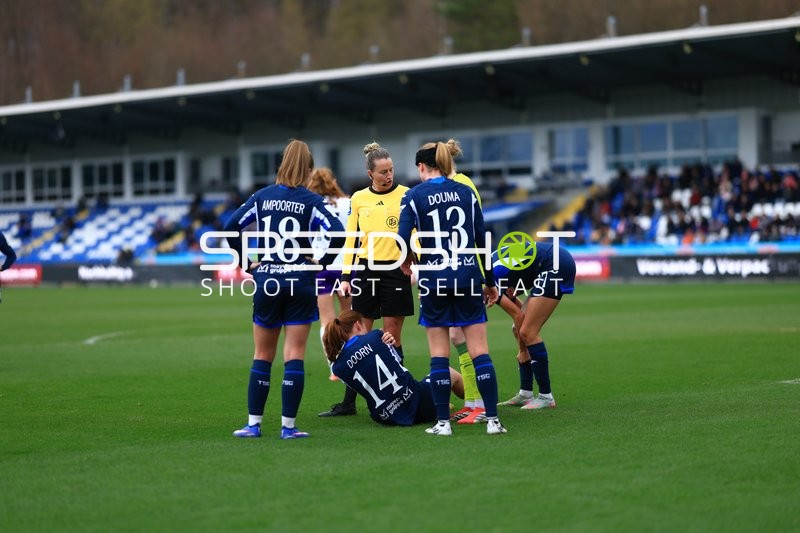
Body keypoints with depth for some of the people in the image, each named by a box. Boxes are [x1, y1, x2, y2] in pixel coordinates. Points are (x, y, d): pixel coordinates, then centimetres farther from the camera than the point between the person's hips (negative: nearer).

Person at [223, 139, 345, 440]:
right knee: (294, 355, 2)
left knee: (262, 356, 11)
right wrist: (321, 263, -3)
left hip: (266, 282, 2)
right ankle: (288, 426, 1)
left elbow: (231, 227, 0)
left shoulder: (261, 197, 4)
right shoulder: (311, 201, -4)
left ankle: (253, 424, 10)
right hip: (300, 283, -2)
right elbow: (337, 233, -15)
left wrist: (247, 260, 6)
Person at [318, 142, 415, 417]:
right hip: (365, 270, 3)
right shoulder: (358, 198, 8)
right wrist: (346, 276, 5)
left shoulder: (405, 195, -1)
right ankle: (348, 402, 9)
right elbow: (350, 239, 11)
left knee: (392, 336, 1)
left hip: (395, 271, -3)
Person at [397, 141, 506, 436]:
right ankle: (492, 419, -1)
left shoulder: (414, 196, -3)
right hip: (468, 276, 2)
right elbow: (482, 238, 6)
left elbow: (403, 240, -12)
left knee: (439, 354, 5)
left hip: (434, 279, -2)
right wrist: (490, 281, 13)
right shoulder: (466, 192, 6)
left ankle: (443, 421, 5)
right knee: (479, 350, 3)